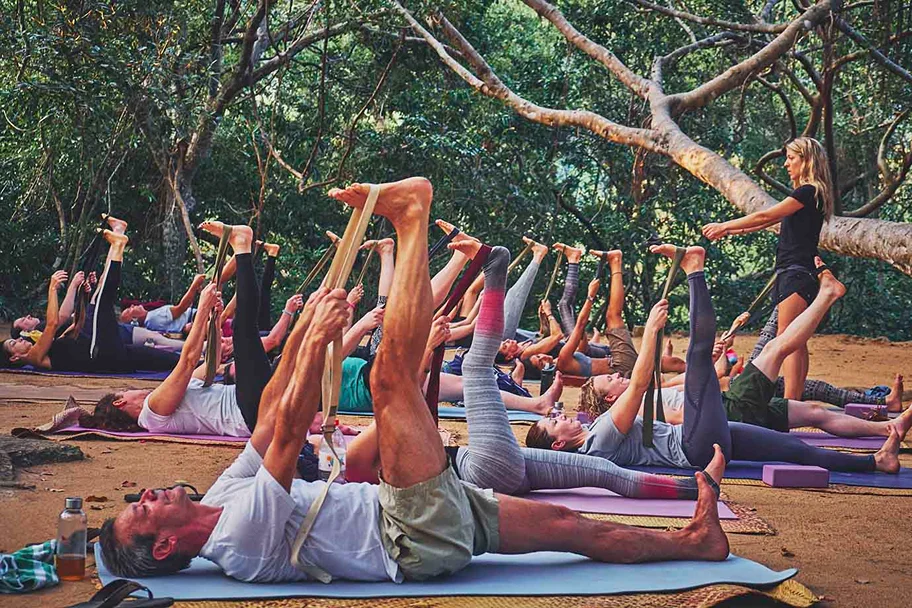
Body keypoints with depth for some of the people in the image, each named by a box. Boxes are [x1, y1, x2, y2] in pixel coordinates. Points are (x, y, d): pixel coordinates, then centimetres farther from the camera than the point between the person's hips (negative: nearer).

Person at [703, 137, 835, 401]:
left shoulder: (809, 192, -11)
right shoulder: (807, 194, 20)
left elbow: (765, 216, -10)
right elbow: (769, 220, 25)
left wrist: (725, 226, -2)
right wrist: (729, 231, 24)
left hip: (797, 274, -10)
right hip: (791, 273, 10)